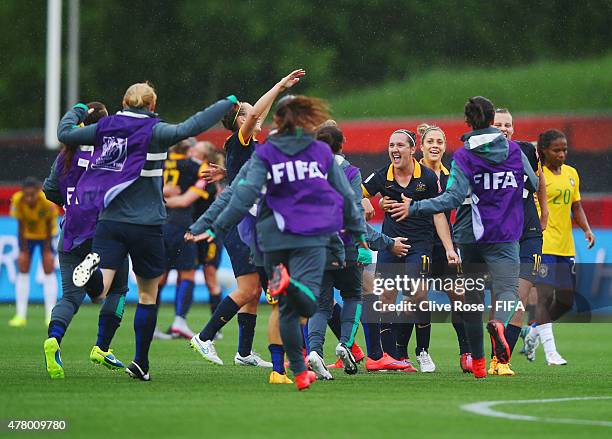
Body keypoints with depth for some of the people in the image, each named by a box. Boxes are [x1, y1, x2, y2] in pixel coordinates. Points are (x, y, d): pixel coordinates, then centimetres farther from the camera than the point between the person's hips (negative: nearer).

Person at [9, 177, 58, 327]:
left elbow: (50, 225, -20)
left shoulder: (48, 201, -33)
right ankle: (21, 316, -2)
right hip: (27, 234, 1)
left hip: (46, 234, -1)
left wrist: (47, 250, -13)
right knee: (22, 268, -5)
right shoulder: (17, 200, -29)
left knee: (49, 269, -8)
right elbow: (21, 225, -19)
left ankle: (50, 316, -5)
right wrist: (23, 250, -14)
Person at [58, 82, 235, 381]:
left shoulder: (105, 127, 4)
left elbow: (65, 133, 11)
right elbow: (190, 128, -22)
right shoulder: (153, 131, -8)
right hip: (146, 225, -3)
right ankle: (140, 363, 15)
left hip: (109, 220, 3)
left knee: (100, 289, -7)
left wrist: (77, 110, 31)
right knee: (148, 295, 13)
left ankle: (94, 267, -40)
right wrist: (227, 103, -12)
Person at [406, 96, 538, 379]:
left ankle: (477, 361, 16)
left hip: (470, 236, 0)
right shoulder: (514, 151, 2)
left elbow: (454, 198, -18)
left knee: (473, 296, 10)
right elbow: (535, 185, 15)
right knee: (508, 290, -7)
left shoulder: (463, 156, -7)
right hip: (505, 236, 0)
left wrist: (413, 207, -16)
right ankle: (499, 323, -42)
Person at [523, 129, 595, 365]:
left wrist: (586, 229, 4)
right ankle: (550, 351, -13)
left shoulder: (571, 174, 14)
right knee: (545, 295, -13)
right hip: (543, 245, -7)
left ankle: (533, 334, 28)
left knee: (566, 301, 8)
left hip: (566, 246, 7)